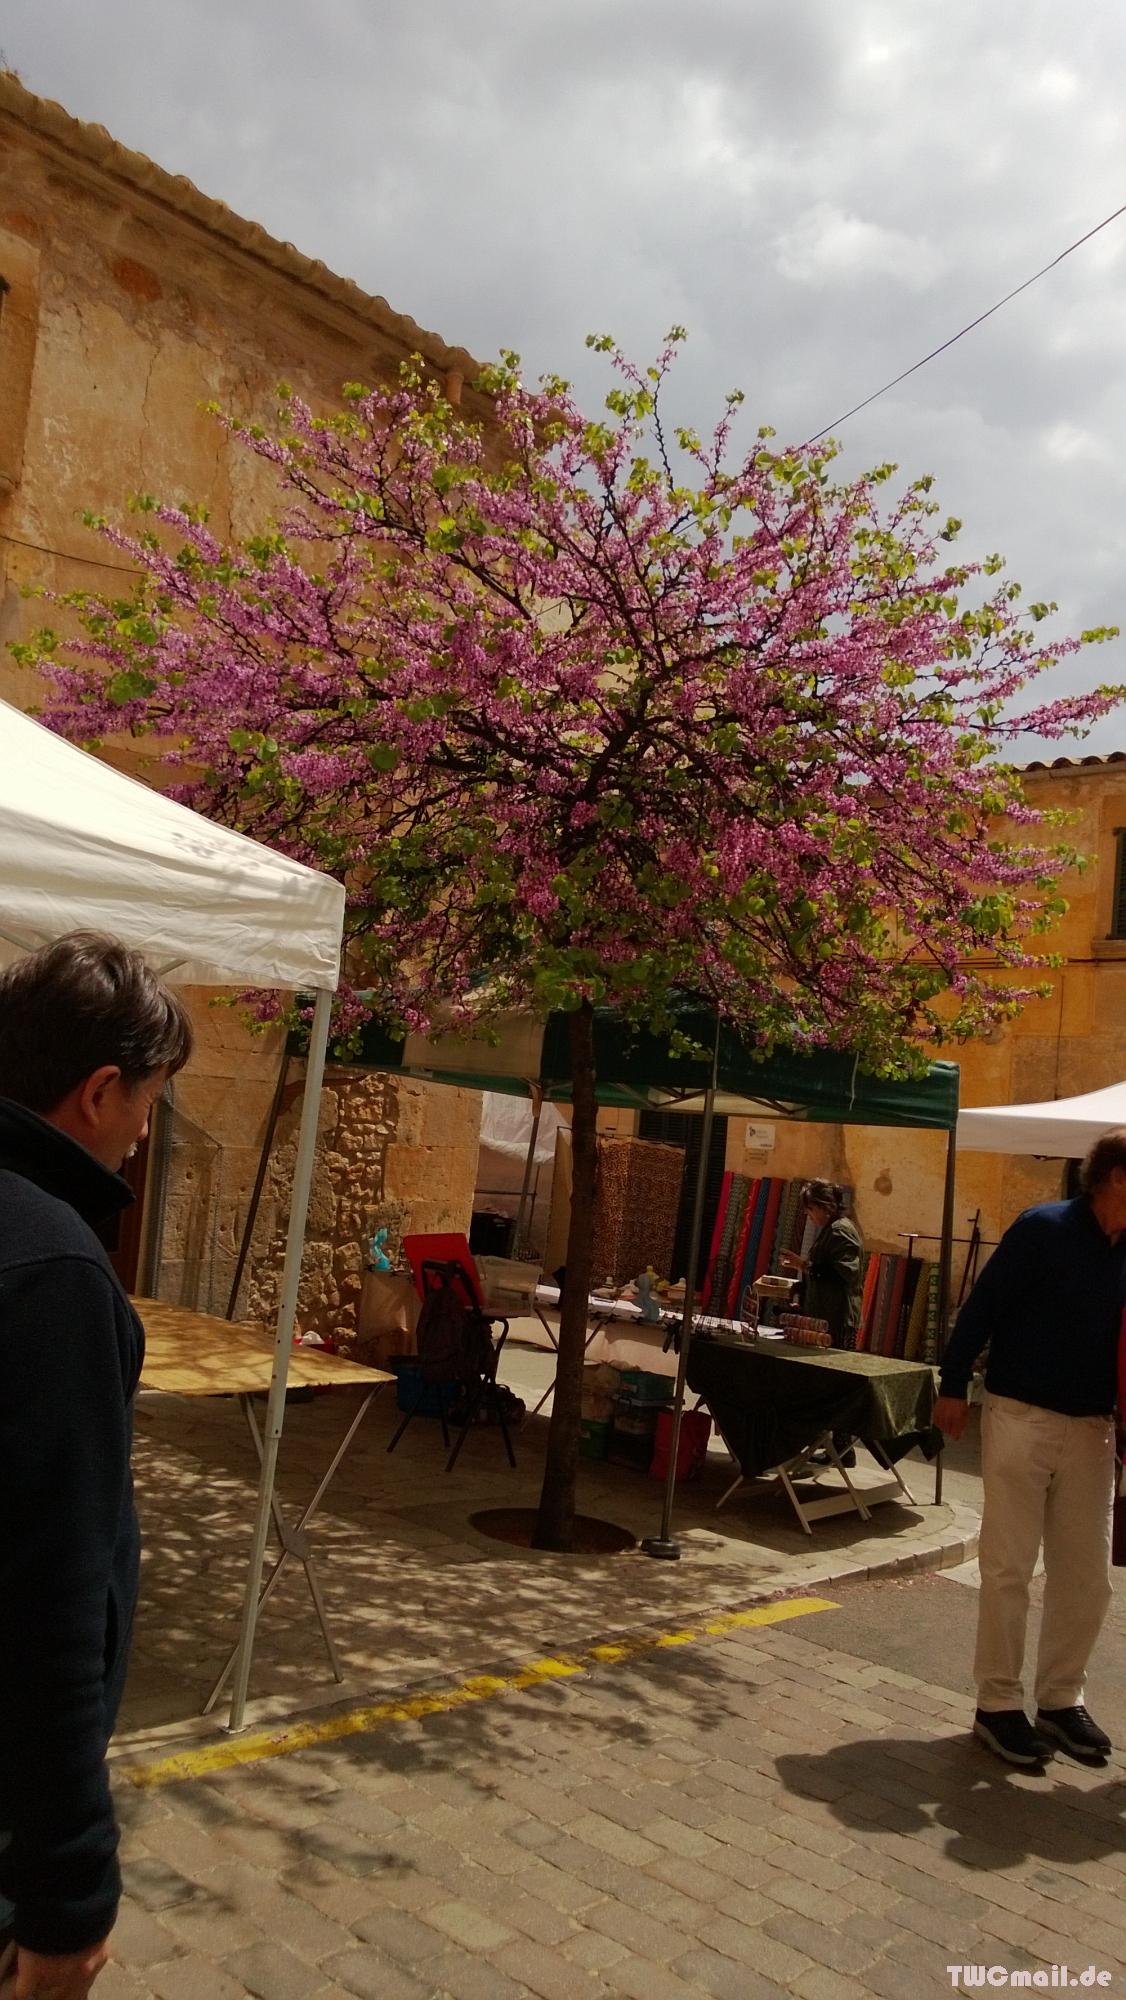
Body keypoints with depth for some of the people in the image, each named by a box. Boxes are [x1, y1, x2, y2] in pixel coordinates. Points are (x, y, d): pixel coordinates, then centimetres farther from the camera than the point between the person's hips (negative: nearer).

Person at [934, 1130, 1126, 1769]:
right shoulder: (1046, 1229, -13)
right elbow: (984, 1307, -10)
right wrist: (954, 1386, -9)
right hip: (1022, 1417, -5)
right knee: (1009, 1567, 3)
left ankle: (1061, 1699, 26)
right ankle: (998, 1703, 16)